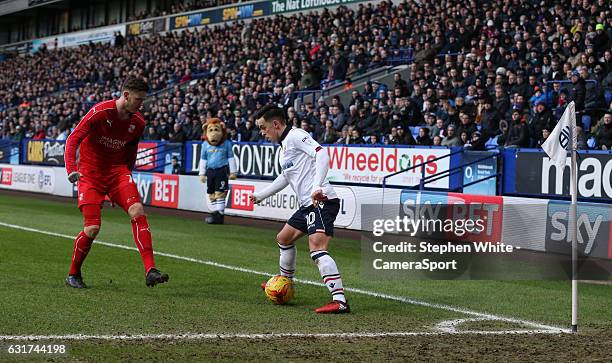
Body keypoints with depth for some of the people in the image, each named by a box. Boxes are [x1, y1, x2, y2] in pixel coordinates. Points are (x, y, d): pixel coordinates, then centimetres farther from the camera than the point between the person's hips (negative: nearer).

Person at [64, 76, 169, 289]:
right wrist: (71, 169, -29)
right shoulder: (100, 112, -16)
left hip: (117, 171, 4)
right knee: (93, 228, -12)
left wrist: (127, 174, 18)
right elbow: (73, 139, -17)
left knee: (137, 211, -20)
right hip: (90, 173, -4)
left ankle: (150, 271, -23)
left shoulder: (138, 123, 1)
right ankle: (73, 275, 12)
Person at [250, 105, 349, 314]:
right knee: (284, 238, 26)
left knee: (317, 249, -24)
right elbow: (286, 177, 39)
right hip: (309, 204, 11)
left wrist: (317, 186, -34)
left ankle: (340, 301, -32)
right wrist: (261, 195, 48)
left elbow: (321, 154, -22)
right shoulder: (285, 144, 23)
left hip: (321, 201, -11)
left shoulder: (295, 136, -7)